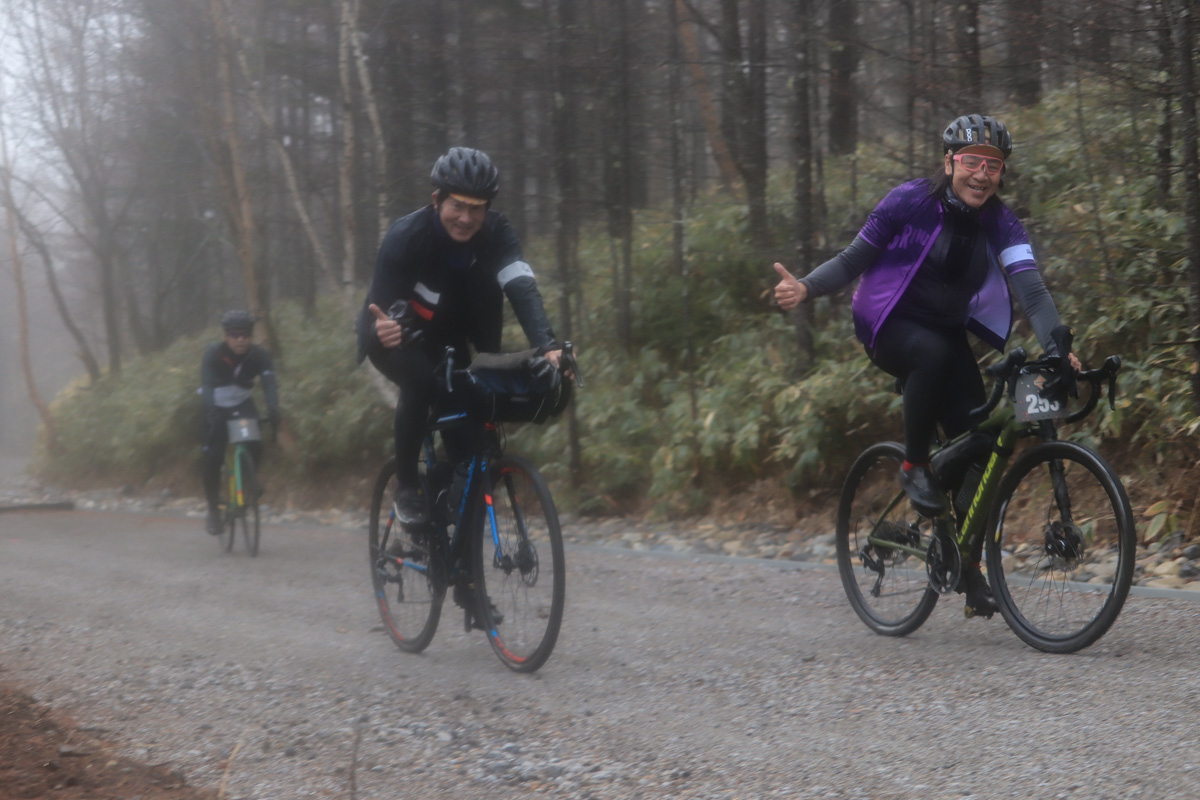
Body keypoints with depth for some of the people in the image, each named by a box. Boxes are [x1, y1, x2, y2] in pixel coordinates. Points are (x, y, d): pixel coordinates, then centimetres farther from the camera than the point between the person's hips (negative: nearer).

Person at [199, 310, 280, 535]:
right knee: (211, 458, -11)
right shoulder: (213, 354, -24)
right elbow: (207, 384, -35)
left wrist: (273, 410, -50)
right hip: (216, 407, -1)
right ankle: (213, 509, 4)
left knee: (255, 444, -24)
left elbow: (269, 383, -31)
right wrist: (210, 412, -53)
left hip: (242, 406, 1)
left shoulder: (259, 355, -18)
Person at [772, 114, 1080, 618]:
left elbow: (1029, 286, -20)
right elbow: (854, 260, -8)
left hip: (947, 331, 4)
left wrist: (1057, 344, -37)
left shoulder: (999, 224, -7)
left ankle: (971, 569, 3)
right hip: (887, 325, -4)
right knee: (934, 354, -39)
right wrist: (805, 288, -26)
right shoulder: (909, 202, -15)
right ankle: (914, 467, -19)